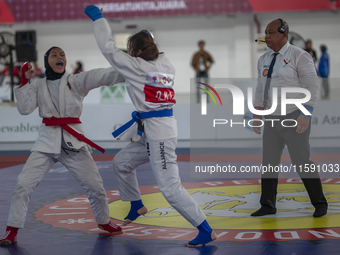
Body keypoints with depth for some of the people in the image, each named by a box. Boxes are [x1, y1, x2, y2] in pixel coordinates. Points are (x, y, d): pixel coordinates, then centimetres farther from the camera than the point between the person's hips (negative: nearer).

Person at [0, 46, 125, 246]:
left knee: (95, 185, 4)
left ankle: (104, 221, 31)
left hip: (73, 141, 0)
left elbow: (102, 76, -14)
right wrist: (25, 81, -9)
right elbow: (25, 109, -4)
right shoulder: (39, 86, 7)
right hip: (47, 141, 1)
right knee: (24, 184, -9)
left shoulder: (77, 82, 0)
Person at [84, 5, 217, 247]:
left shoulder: (137, 66, -12)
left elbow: (109, 48, -10)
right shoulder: (166, 65, 6)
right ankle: (137, 206, 39)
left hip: (159, 134, -9)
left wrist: (98, 17, -2)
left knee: (170, 188, -10)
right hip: (151, 132, 9)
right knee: (121, 163, 23)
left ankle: (206, 231, -8)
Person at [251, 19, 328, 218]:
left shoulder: (300, 56, -14)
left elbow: (313, 87, -16)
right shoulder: (264, 60, 8)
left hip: (296, 118, -6)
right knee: (269, 162, 4)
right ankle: (268, 205, 13)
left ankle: (320, 203, 9)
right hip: (274, 119, 6)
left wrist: (306, 115, -25)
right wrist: (257, 116, 7)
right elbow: (261, 89, 15)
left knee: (302, 162, -7)